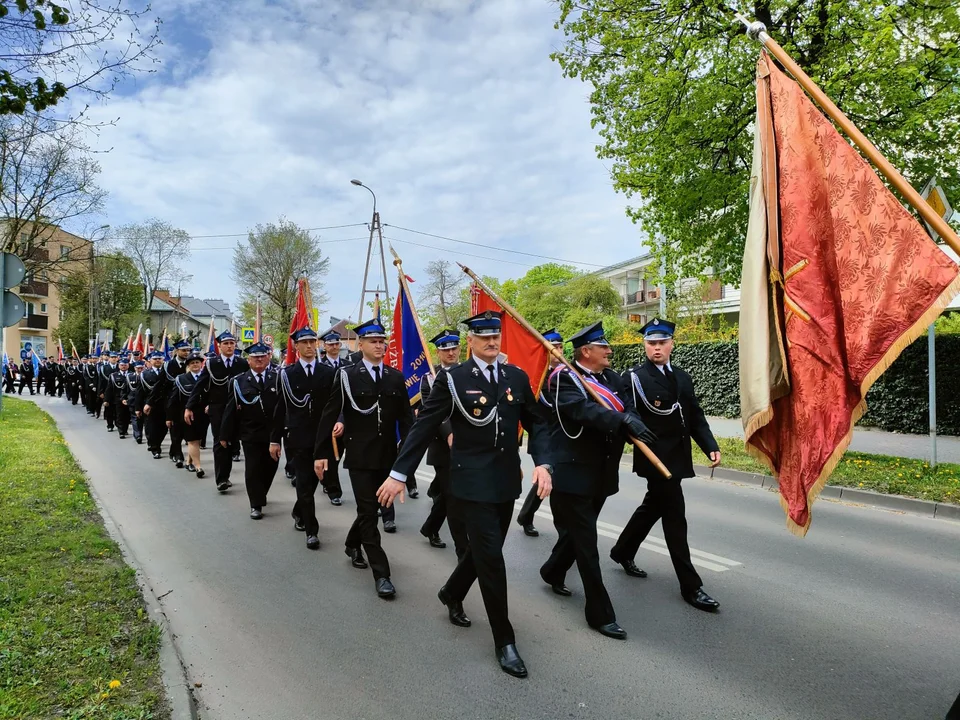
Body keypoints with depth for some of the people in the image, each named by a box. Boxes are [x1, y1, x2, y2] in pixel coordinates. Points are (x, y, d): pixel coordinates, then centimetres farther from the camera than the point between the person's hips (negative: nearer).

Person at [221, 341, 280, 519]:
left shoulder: (278, 378, -1)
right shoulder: (238, 381, 1)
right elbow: (230, 410, 1)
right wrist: (224, 435, 1)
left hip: (272, 433, 1)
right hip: (250, 434, -1)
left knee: (270, 467, 13)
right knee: (253, 469, 1)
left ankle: (260, 495, 36)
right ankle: (256, 504, 12)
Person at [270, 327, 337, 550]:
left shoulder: (328, 373, 3)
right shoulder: (287, 373, -1)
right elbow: (280, 408, -1)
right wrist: (275, 439, -1)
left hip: (322, 437, 3)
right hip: (298, 437, -2)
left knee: (312, 480, 15)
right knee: (304, 483, -3)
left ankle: (298, 512, 41)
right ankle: (311, 530, 4)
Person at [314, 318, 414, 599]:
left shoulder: (396, 377, 4)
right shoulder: (347, 375, -5)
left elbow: (406, 417, 4)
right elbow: (329, 416, -4)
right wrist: (321, 453, -6)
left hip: (387, 456, 4)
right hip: (359, 456, -4)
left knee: (371, 508, 18)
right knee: (368, 512, -3)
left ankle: (353, 544, 46)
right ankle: (381, 574, 4)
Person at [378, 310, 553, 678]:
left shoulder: (517, 377, 4)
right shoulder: (452, 379, -7)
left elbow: (536, 423, 8)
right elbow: (424, 427, -7)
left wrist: (542, 463, -7)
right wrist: (398, 473, -9)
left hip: (507, 482, 5)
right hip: (473, 482, -5)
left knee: (483, 550, 19)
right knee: (491, 559, -4)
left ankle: (452, 593, 48)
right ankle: (504, 640, 13)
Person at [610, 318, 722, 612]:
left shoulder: (682, 377, 11)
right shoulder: (634, 378, -10)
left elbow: (695, 417, 10)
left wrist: (711, 446, -2)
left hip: (677, 458, 7)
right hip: (656, 459, -7)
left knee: (652, 507, 21)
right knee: (675, 518, -2)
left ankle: (623, 551, 42)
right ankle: (691, 586, 8)